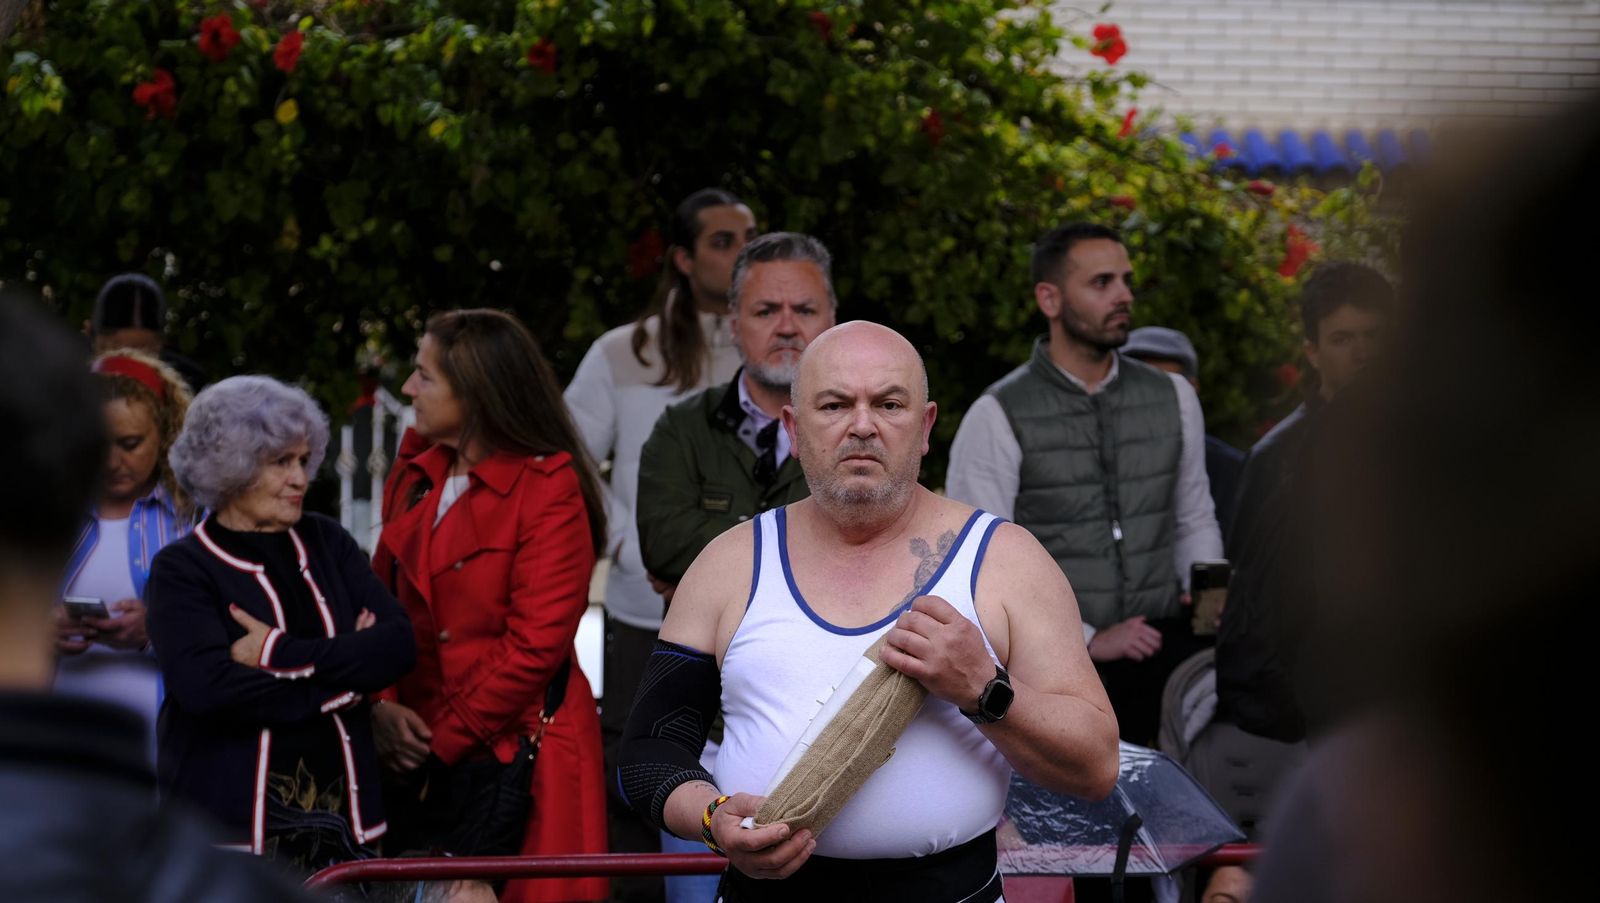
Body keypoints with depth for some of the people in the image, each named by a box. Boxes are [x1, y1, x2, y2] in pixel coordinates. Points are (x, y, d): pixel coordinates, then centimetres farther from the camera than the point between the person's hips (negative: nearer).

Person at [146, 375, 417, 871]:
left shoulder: (327, 542, 12)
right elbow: (204, 685, -17)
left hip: (339, 811, 4)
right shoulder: (182, 569, -1)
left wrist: (281, 652, -12)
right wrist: (338, 680, -10)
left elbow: (397, 645, -1)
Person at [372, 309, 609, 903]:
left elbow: (535, 643, -15)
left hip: (512, 757, -6)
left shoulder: (548, 489, -11)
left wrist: (448, 738, -13)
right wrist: (382, 704, -5)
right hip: (419, 749, 6)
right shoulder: (414, 475, 9)